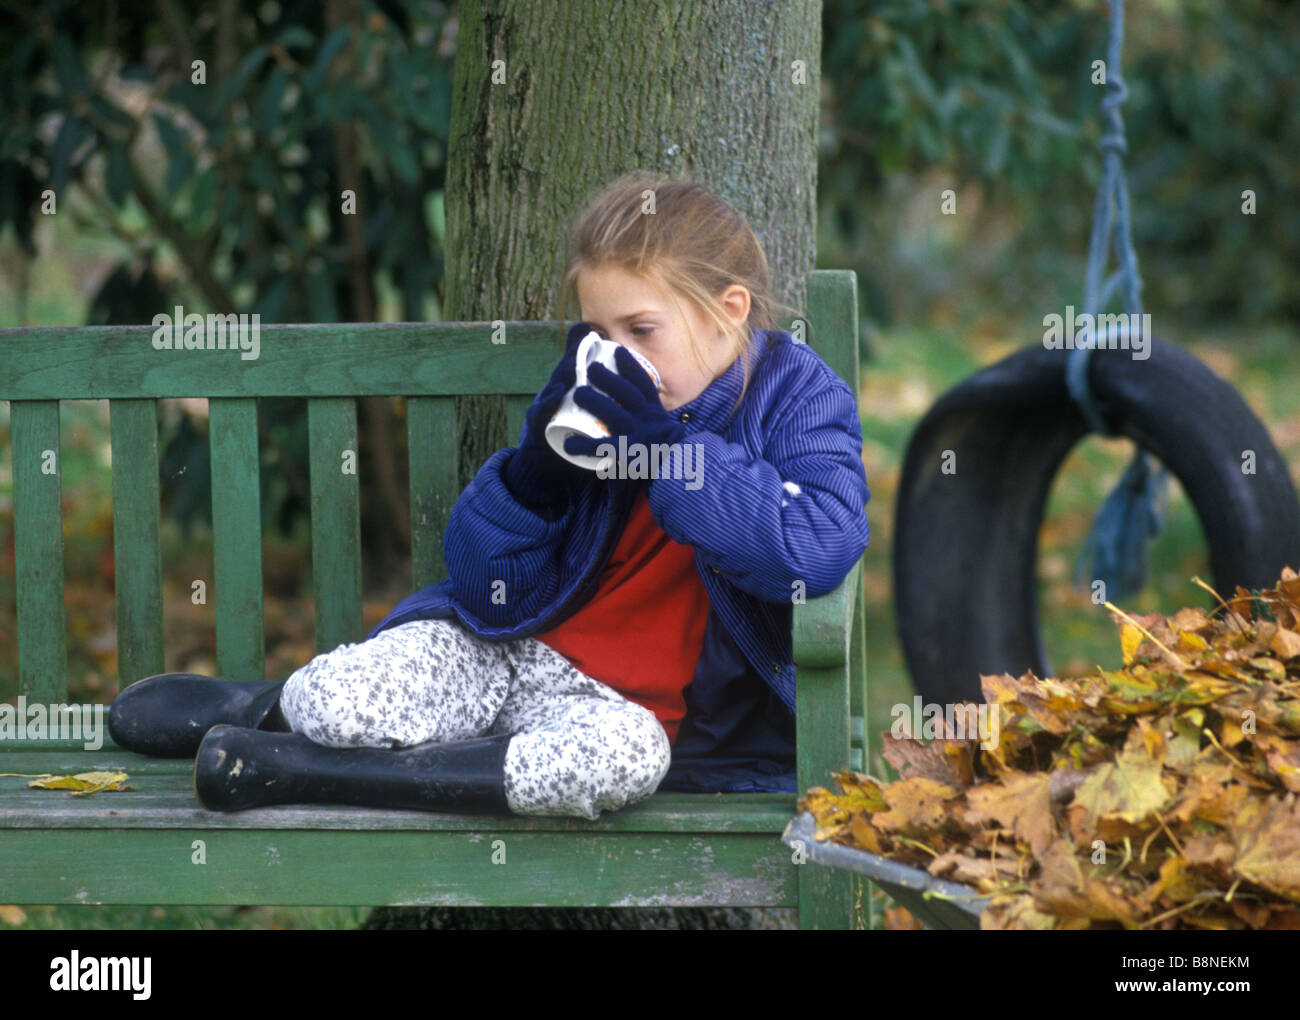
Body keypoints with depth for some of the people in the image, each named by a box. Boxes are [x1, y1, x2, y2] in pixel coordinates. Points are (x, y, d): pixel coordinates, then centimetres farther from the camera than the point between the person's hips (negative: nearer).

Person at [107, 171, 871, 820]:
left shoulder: (799, 397, -5)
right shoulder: (598, 400, 3)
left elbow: (819, 551, -26)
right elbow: (491, 589, 2)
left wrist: (668, 444, -23)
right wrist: (537, 462, -16)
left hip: (623, 703, -2)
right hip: (504, 645, 2)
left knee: (624, 760, -40)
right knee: (334, 704, -29)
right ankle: (262, 710, 12)